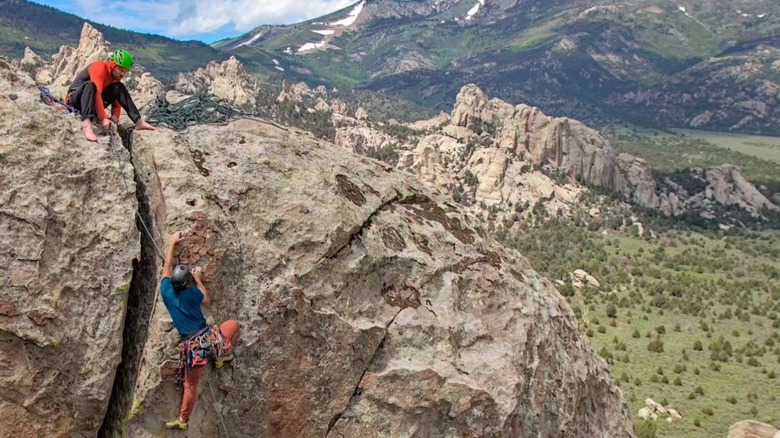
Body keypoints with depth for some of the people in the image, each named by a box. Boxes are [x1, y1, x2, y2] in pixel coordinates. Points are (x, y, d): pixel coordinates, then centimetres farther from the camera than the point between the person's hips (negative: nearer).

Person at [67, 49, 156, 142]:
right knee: (90, 85, -38)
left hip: (92, 102, 7)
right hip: (76, 99, -7)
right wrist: (103, 118, -38)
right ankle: (86, 123, -57)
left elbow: (116, 97, 6)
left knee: (119, 87, -7)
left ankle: (138, 121, -16)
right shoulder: (99, 68, -22)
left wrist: (115, 115, -12)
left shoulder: (115, 74, 2)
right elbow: (96, 93, -32)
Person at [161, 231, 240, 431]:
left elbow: (167, 266, 19)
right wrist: (199, 280, 28)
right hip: (210, 339, -2)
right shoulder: (192, 293, -2)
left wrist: (173, 243, 29)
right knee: (234, 324, 26)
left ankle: (182, 420, 31)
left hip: (192, 348, 2)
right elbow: (208, 300, 22)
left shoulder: (166, 292, 2)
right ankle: (220, 357, 26)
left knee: (191, 386, 20)